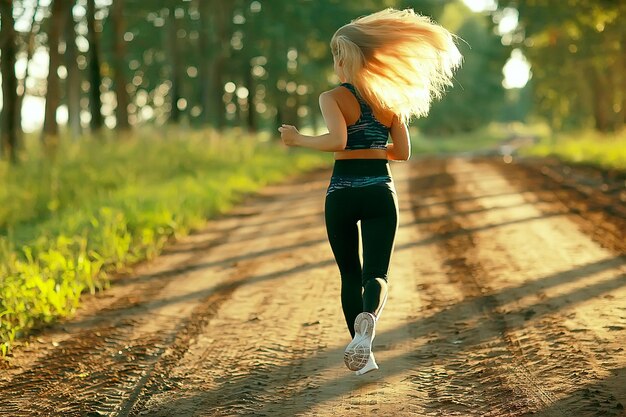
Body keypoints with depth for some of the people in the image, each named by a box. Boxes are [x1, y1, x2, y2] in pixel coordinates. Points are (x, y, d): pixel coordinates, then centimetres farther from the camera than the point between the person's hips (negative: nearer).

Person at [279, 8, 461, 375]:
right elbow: (403, 152, 8)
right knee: (376, 273, -2)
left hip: (343, 193, -2)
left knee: (350, 274, 14)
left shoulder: (333, 98, -6)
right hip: (381, 191, 2)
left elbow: (337, 141, -22)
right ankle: (368, 319, -36)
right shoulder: (389, 98, 7)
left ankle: (363, 352, 12)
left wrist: (298, 140, -7)